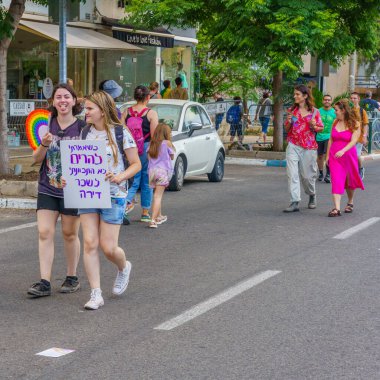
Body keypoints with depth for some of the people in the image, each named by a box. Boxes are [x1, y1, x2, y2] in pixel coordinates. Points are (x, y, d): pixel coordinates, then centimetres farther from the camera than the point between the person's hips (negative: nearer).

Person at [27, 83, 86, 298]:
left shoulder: (82, 127, -5)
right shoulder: (47, 126, 3)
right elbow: (37, 159, 5)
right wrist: (44, 144, -14)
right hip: (47, 189, 2)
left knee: (70, 233, 9)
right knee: (45, 232, -5)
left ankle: (72, 277, 24)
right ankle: (45, 282, -4)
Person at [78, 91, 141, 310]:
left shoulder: (120, 133, -6)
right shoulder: (85, 132, 7)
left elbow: (136, 164, -4)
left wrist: (120, 176, -22)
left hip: (113, 195, -4)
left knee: (108, 247, -3)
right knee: (90, 243, -5)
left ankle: (124, 268, 34)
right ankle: (96, 294, 3)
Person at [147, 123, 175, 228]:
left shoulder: (152, 143, 9)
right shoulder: (167, 143, -4)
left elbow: (149, 156, 7)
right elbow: (172, 157, 6)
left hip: (152, 170, 5)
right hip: (163, 170, -5)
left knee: (157, 195, 20)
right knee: (158, 196, -8)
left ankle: (159, 216, 33)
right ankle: (153, 220, -17)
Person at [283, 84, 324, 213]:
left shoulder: (314, 112, 1)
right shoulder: (291, 110, 8)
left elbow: (321, 128, 8)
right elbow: (287, 129, 14)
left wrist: (314, 126, -13)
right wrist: (289, 122, -7)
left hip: (309, 147, -2)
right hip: (293, 145, 2)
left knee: (307, 175, 7)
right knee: (292, 174, -11)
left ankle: (312, 195, 35)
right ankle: (294, 202, -11)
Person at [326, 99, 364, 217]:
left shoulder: (355, 124, -7)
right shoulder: (335, 122, 6)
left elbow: (353, 141, -18)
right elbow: (331, 140, 11)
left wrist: (343, 151, -32)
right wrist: (327, 155, 9)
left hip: (348, 155, -2)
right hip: (335, 156, 2)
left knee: (349, 181, 14)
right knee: (336, 181, -10)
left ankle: (350, 203, 38)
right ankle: (336, 208, -17)